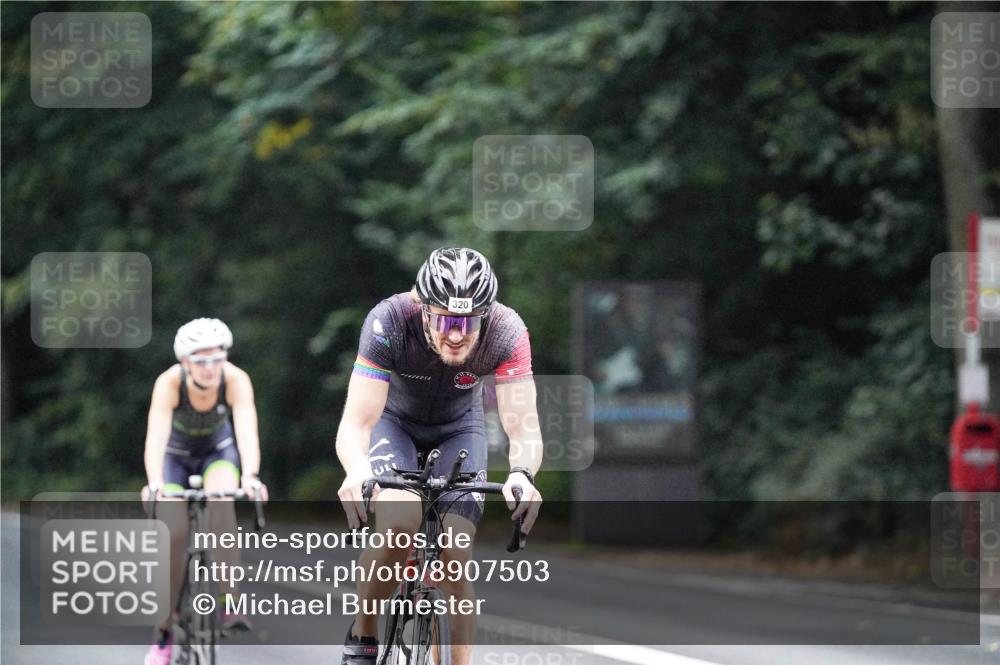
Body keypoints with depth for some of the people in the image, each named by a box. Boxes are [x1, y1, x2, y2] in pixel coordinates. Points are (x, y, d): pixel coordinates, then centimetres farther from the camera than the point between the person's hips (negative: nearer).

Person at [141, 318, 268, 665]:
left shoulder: (236, 380, -31)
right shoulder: (169, 383, -33)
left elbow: (247, 430, -44)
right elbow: (155, 436, -45)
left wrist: (250, 476, -62)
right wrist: (154, 484, -62)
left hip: (219, 451, 0)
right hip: (177, 455, 0)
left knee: (221, 501, -32)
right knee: (174, 535, -16)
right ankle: (164, 632, 0)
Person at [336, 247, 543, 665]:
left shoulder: (506, 332, -32)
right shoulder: (389, 323, -36)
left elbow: (523, 427, -35)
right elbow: (356, 423, -39)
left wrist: (522, 474, -57)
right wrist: (357, 472, -60)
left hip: (458, 429, 2)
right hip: (394, 422, -2)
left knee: (454, 558, -14)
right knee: (400, 522, -30)